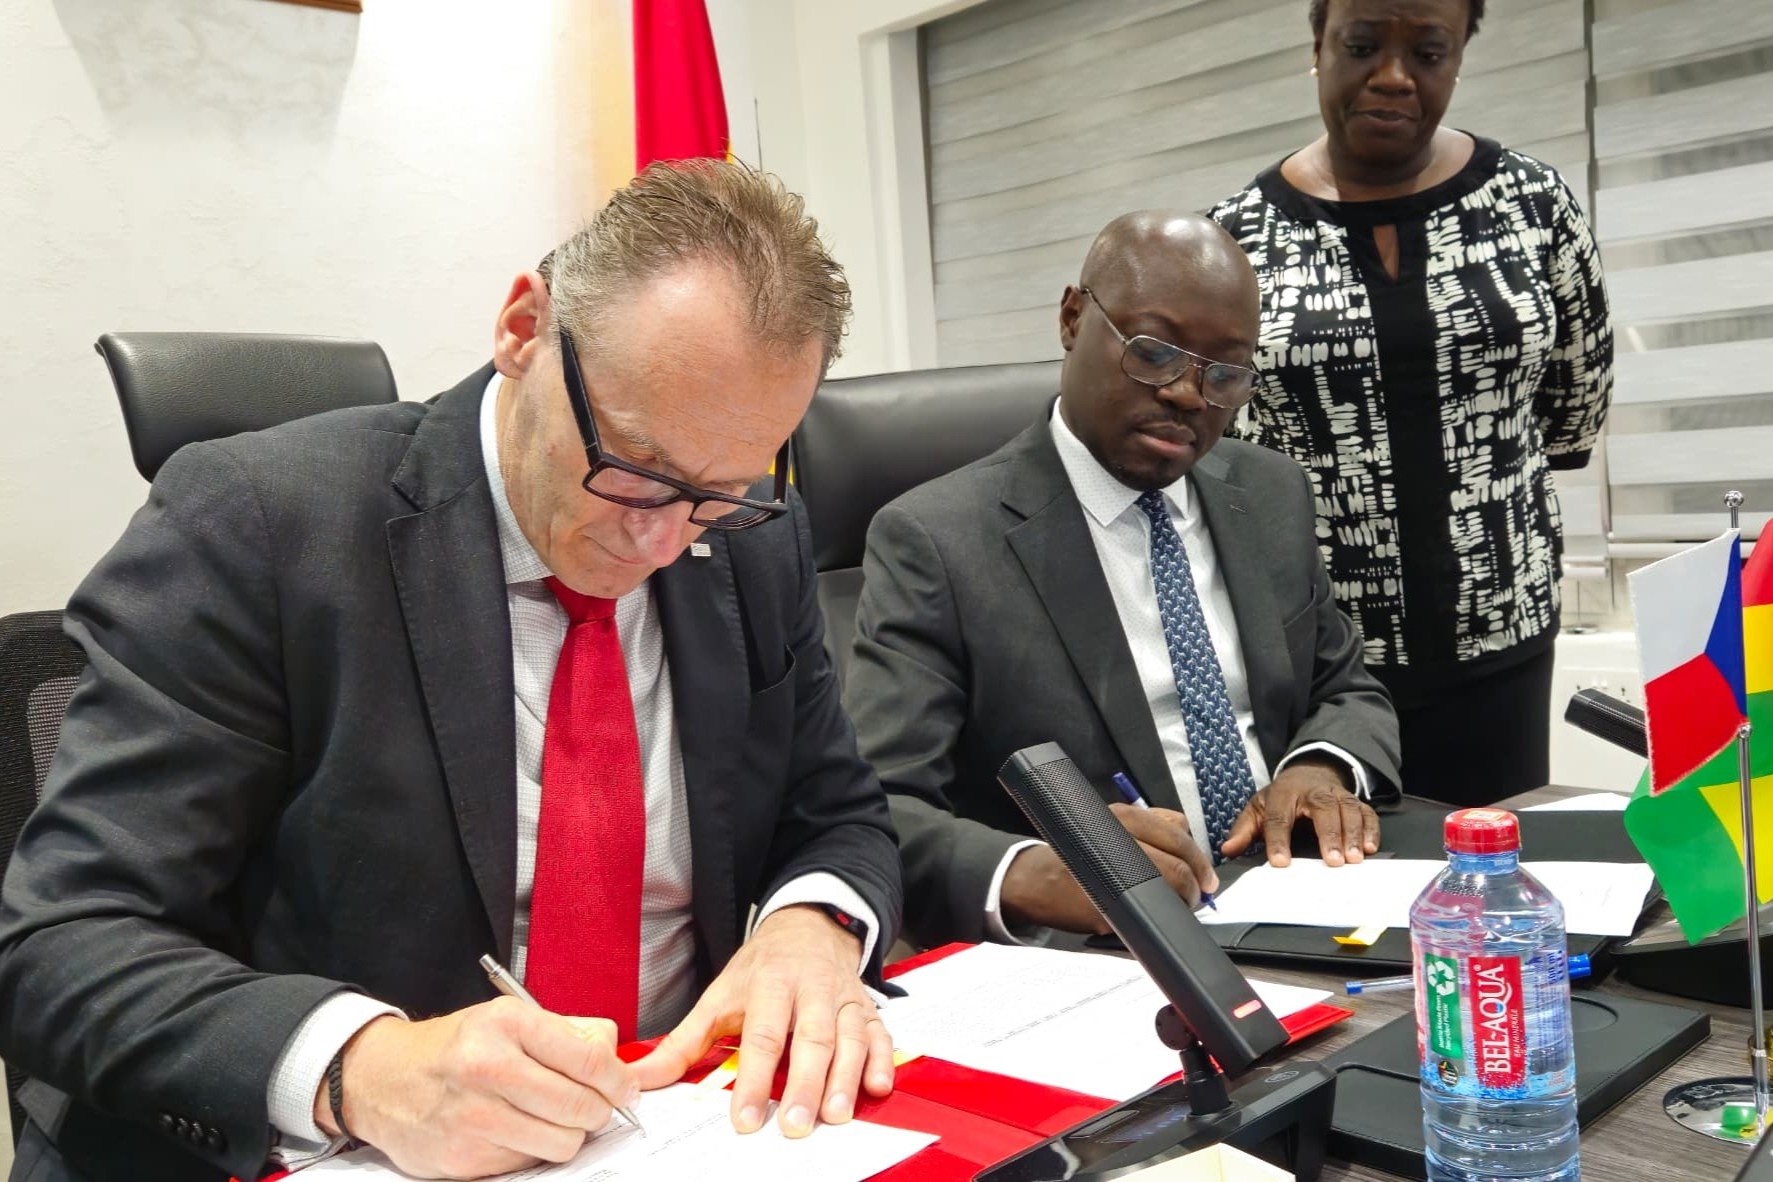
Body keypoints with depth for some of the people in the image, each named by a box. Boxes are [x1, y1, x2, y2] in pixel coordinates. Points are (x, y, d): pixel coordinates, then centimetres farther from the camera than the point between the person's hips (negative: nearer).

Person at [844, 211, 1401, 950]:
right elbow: (871, 814, -17)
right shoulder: (937, 542, -10)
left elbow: (1348, 693, 17)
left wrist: (1325, 768, -6)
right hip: (1091, 963, -4)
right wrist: (1028, 875, -37)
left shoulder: (1273, 497, 9)